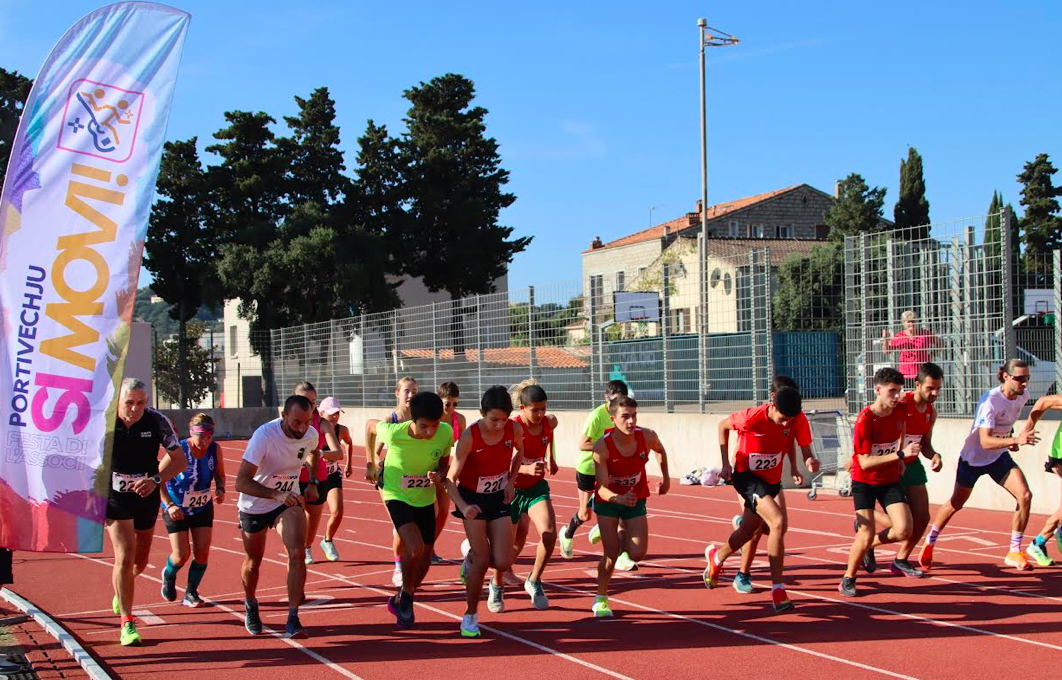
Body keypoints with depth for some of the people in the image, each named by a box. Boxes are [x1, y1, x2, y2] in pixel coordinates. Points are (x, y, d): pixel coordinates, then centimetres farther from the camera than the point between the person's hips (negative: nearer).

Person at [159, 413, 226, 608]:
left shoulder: (215, 449, -12)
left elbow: (220, 474, 5)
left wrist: (220, 490, -16)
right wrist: (169, 505, -28)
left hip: (203, 507, 3)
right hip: (177, 509, -3)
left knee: (202, 553, -4)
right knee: (181, 555, -4)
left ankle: (191, 593, 16)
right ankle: (169, 575, 32)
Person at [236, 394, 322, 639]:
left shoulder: (311, 434, -13)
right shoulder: (264, 435, -30)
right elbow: (241, 482, -36)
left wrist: (312, 483, 9)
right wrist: (277, 494, -47)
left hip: (289, 501, 3)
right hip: (254, 505, -2)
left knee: (297, 553, -19)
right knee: (253, 561, 14)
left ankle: (293, 619, -17)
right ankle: (250, 606, 44)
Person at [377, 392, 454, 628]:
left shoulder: (446, 432, -19)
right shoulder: (394, 433, -28)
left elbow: (444, 462, -1)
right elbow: (374, 425, -6)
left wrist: (438, 475, -24)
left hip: (425, 499, 4)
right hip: (397, 496, -4)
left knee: (425, 557, 9)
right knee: (415, 548, -25)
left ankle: (401, 600, 34)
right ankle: (406, 593, 3)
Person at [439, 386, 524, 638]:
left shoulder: (515, 429, -15)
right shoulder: (469, 437, -26)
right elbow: (450, 479, -24)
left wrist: (511, 481, 0)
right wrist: (463, 507, -39)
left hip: (499, 497, 3)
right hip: (472, 497, -3)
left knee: (503, 562, -7)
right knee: (482, 560, -10)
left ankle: (471, 558, 27)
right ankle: (471, 615, 9)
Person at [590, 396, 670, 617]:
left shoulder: (647, 437, -22)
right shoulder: (602, 447, -30)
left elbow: (660, 450, 5)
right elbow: (602, 488, -29)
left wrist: (666, 478, 12)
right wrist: (619, 499, -48)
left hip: (636, 499, 3)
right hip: (608, 500, -3)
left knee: (637, 554, -6)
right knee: (612, 553, -9)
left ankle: (620, 535, 29)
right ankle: (601, 599, 14)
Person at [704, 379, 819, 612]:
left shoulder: (799, 419, -18)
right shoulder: (752, 418, -27)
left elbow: (806, 451, -15)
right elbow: (723, 425, -9)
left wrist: (811, 462, -39)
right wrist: (726, 464, -7)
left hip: (772, 480, 6)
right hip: (747, 477, -6)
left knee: (748, 530, 20)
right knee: (778, 521, -24)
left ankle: (716, 556, 51)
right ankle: (778, 589, -18)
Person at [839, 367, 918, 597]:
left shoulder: (901, 409, -7)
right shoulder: (864, 419, -24)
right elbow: (865, 462, -28)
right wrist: (900, 454, -33)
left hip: (890, 479, 5)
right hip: (864, 481, -5)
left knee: (904, 530, -13)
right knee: (867, 534, -14)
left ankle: (869, 544, 17)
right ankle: (848, 579, 9)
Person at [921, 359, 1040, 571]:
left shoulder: (1023, 395, -9)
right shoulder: (991, 401, -31)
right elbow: (985, 441, -39)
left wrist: (1011, 437, 3)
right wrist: (1015, 440, -49)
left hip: (999, 457, 5)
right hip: (973, 457, -5)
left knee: (1025, 496, -14)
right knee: (956, 504, 11)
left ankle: (1014, 553, -2)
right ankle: (929, 543, 36)